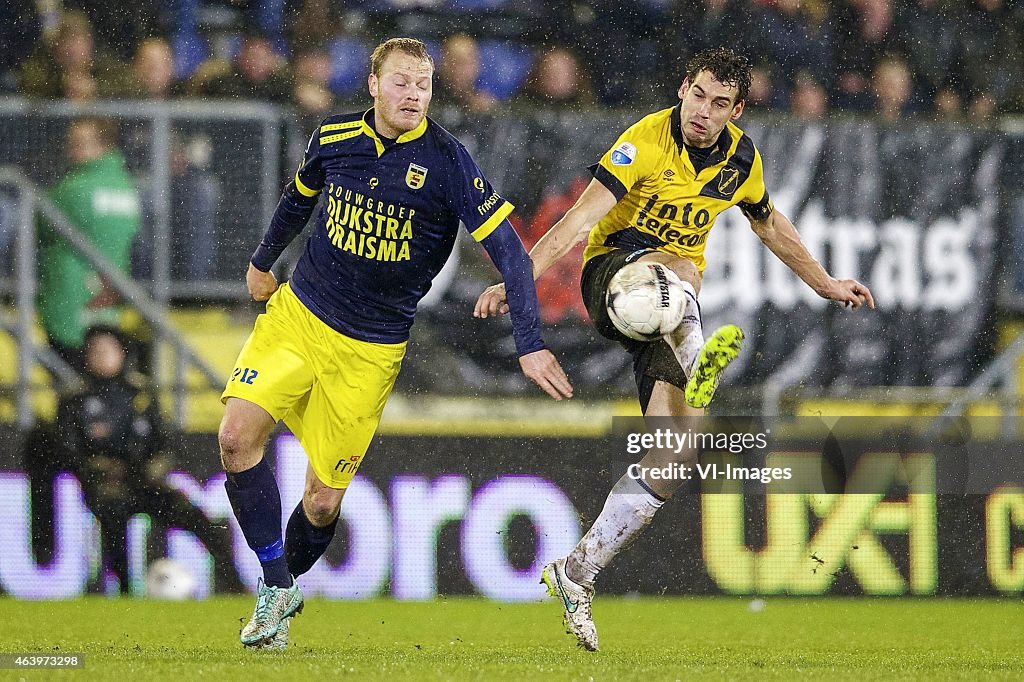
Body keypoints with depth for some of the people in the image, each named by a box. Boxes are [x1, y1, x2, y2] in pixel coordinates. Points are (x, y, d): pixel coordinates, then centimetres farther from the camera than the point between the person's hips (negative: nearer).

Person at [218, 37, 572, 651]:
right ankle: (277, 589, -4)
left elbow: (508, 249, -15)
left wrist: (531, 345, -23)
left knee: (324, 504, -3)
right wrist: (264, 261, 32)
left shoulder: (446, 160, -15)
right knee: (237, 437, -18)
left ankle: (289, 584, 28)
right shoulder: (334, 138, -3)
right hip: (298, 313, 3)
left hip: (370, 348, -3)